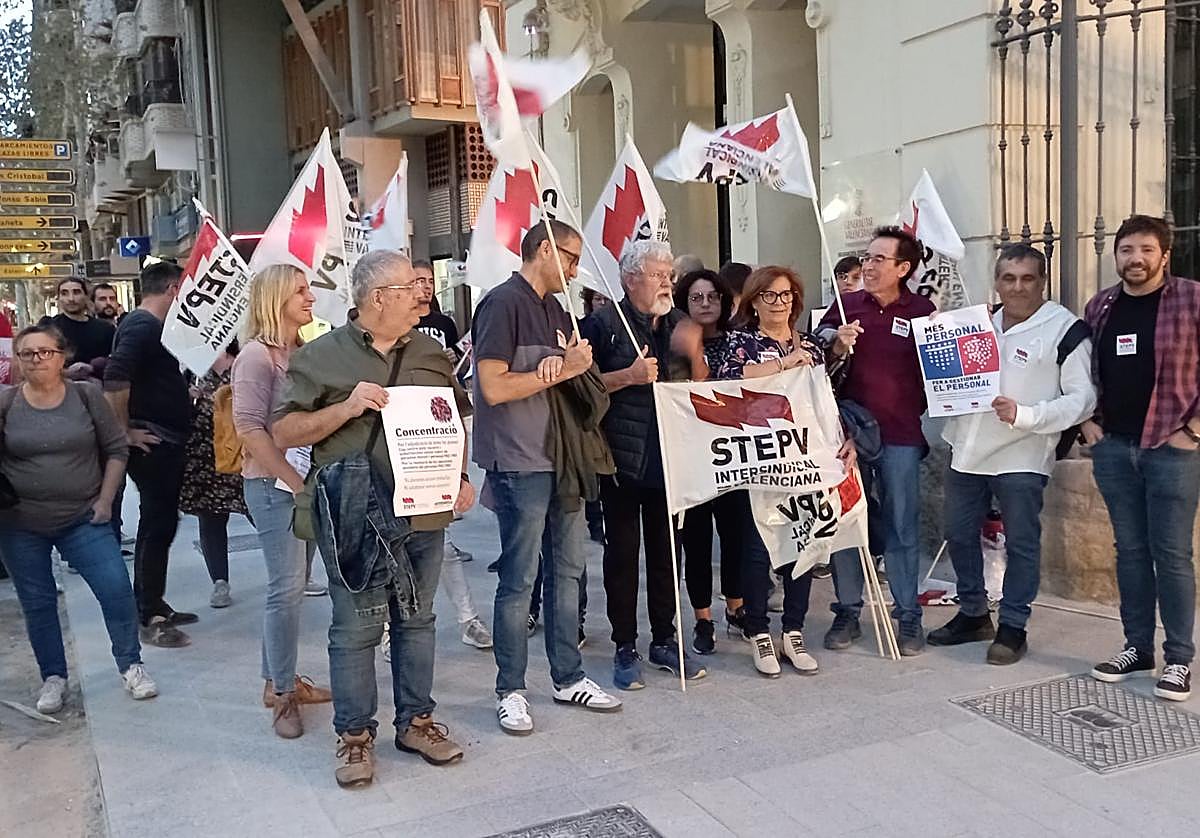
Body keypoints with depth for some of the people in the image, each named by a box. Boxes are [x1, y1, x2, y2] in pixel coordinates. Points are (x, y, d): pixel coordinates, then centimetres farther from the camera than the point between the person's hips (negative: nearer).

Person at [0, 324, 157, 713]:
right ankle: (53, 677, 25)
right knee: (37, 603, 9)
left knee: (117, 589, -6)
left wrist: (105, 500, -3)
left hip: (83, 520, 0)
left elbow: (116, 448, 2)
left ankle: (130, 665, 12)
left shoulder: (87, 395, -3)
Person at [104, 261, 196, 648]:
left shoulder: (150, 325, 16)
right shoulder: (143, 326, -15)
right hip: (152, 443, -10)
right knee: (156, 526, -6)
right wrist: (126, 430, -21)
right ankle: (149, 620, 0)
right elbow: (115, 378, -26)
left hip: (165, 443, 10)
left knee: (159, 525, 16)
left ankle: (154, 606, 26)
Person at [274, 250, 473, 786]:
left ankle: (416, 721, 27)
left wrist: (462, 479, 4)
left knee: (417, 621, 14)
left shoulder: (431, 354, 11)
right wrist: (347, 407, -17)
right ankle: (354, 734, 18)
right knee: (356, 630, 3)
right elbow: (284, 433, -4)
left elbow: (458, 421, 19)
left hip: (424, 514, 4)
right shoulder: (322, 357, -3)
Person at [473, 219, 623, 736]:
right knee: (520, 579, -1)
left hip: (562, 459, 9)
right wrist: (561, 370, -11)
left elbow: (576, 379, 20)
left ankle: (568, 678, 25)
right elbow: (494, 388, -18)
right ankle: (511, 691, 12)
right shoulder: (503, 303, -10)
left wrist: (568, 365, -4)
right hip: (520, 464, -8)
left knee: (568, 571, 13)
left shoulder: (556, 311, 17)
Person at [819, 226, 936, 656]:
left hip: (901, 436, -2)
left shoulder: (923, 311, 3)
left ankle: (909, 616, 15)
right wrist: (837, 348, -10)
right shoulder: (846, 305, 7)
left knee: (903, 528, 3)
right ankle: (848, 611, 18)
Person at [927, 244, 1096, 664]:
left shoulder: (1065, 330, -9)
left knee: (1021, 543, 3)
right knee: (958, 534, 13)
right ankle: (973, 615, 29)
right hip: (968, 451, 6)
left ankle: (1013, 626, 17)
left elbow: (1082, 399, -12)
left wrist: (1024, 415, -23)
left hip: (1021, 457, -6)